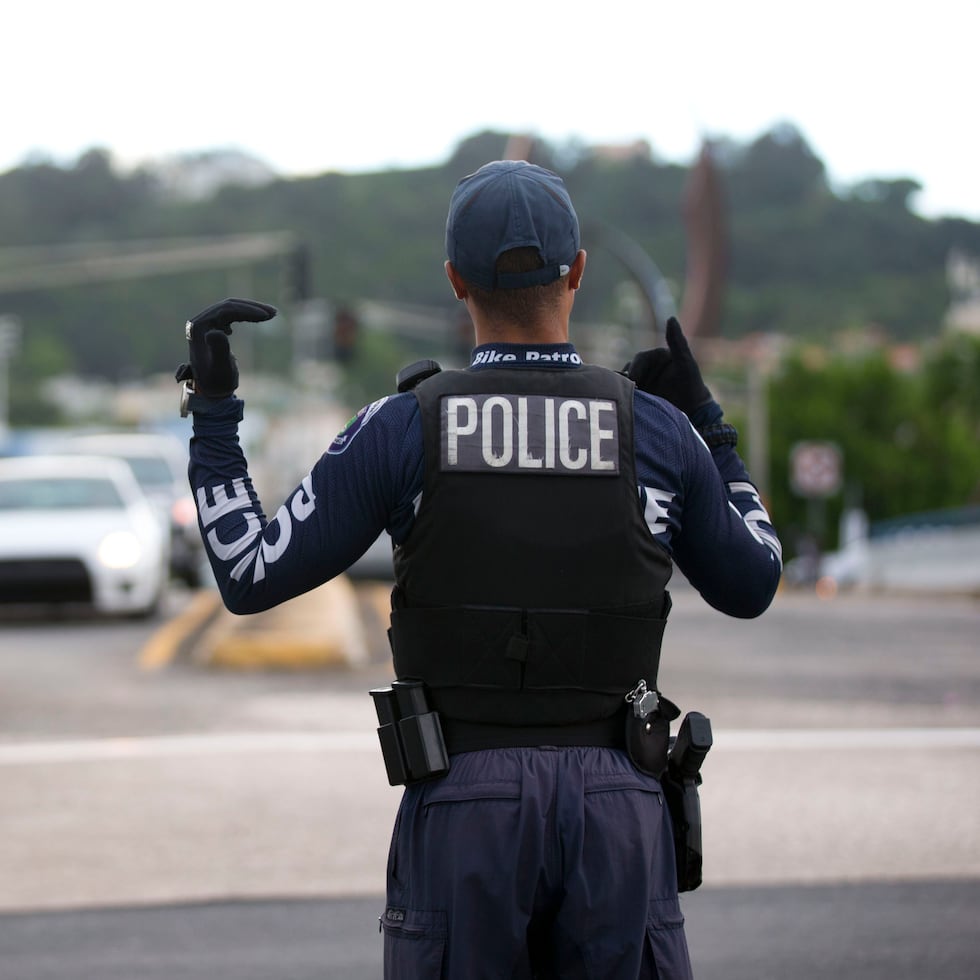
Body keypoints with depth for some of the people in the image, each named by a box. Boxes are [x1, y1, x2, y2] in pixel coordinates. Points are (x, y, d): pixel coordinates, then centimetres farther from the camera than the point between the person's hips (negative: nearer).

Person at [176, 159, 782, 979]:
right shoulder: (659, 433, -1)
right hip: (613, 810, 1)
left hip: (465, 812, -1)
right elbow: (750, 588, 15)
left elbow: (252, 579, 0)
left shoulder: (401, 430, -5)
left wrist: (213, 412, 8)